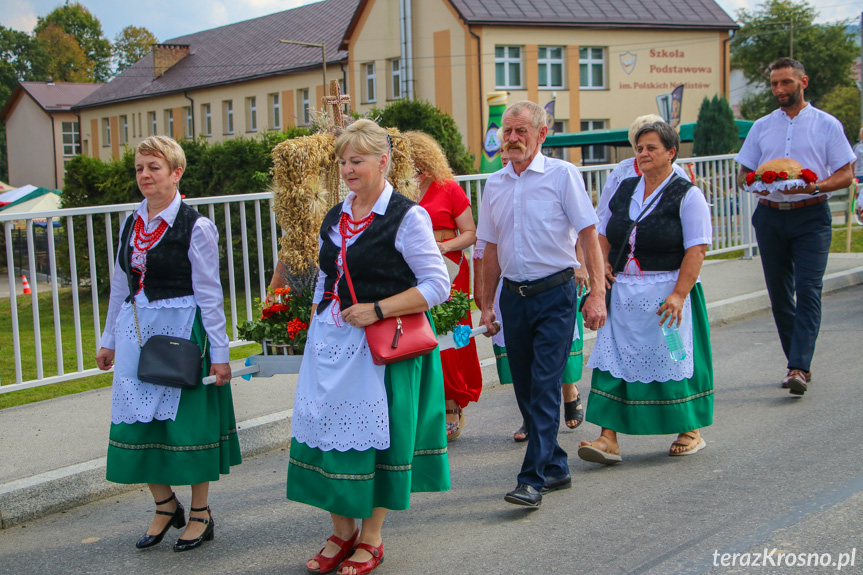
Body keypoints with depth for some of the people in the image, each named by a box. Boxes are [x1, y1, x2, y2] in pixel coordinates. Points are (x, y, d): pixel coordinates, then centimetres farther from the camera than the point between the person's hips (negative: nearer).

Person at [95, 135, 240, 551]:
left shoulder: (196, 227, -9)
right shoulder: (131, 224, 9)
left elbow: (209, 293, -8)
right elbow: (120, 286, 16)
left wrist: (219, 351, -9)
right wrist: (109, 340, 19)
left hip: (181, 330, -6)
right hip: (137, 330, 6)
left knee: (187, 419, 3)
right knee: (136, 420, 7)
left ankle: (200, 514, 20)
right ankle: (165, 505, 28)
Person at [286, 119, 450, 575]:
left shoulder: (407, 217, -8)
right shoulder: (334, 219, 13)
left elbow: (437, 286, -12)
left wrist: (376, 310, -17)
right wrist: (316, 321, 14)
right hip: (331, 341, 6)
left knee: (371, 434, 1)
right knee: (327, 429, 5)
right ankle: (341, 534, 20)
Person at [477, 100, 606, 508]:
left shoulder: (562, 174, -4)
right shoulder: (495, 184, 10)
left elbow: (588, 234, -7)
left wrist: (597, 293, -14)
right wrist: (486, 305, 14)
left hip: (555, 294, -5)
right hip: (514, 296, 6)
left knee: (545, 387, -10)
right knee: (525, 390, 9)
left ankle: (532, 480, -9)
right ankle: (555, 468, 23)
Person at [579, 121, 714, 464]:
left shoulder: (687, 195, -4)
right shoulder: (622, 191, 12)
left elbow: (696, 250, -12)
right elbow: (604, 235, 20)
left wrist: (679, 295, -21)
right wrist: (603, 264, 0)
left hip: (667, 292, -4)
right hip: (622, 292, 5)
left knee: (673, 358, 2)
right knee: (613, 359, -4)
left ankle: (690, 431, 21)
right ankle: (608, 438, -4)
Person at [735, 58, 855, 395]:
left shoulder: (826, 125, 4)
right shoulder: (762, 126, 14)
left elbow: (845, 175, 0)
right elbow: (743, 174, 13)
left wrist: (815, 186, -19)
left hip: (810, 217, -4)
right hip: (770, 216, 4)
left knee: (808, 290, -13)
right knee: (779, 292, 6)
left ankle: (799, 368, -17)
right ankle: (799, 363, 17)